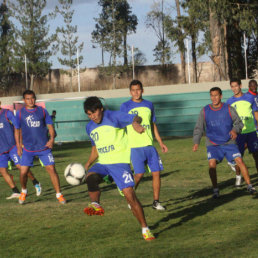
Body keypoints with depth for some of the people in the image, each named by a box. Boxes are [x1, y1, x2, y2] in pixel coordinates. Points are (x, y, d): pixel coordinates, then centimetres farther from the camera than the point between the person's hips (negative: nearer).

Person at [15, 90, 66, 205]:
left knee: (51, 169, -9)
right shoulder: (20, 113, 2)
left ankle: (59, 194, 0)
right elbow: (17, 130, 10)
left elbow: (50, 125, 6)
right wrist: (18, 146, 5)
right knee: (23, 172, -3)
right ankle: (24, 191, 27)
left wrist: (52, 138, -10)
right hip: (28, 149, 0)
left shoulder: (42, 111, 2)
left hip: (44, 147, 0)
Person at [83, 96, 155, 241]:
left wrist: (135, 123, -40)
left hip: (120, 162, -5)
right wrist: (88, 164, 9)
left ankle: (145, 229, -1)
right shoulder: (90, 127, 12)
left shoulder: (113, 117, -7)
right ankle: (96, 205, -18)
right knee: (91, 177, -30)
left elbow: (135, 118, -15)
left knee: (130, 195, -12)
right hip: (102, 163, 5)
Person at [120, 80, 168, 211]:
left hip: (149, 145, 5)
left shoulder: (149, 105, 12)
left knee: (156, 172, -1)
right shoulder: (125, 106, -1)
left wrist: (160, 142, 16)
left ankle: (156, 201, 10)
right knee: (139, 174, -12)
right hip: (135, 146, -4)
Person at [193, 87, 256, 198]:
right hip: (213, 144, 0)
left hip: (229, 143, 0)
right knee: (212, 163, -21)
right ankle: (215, 190, -6)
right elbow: (198, 128, 3)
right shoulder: (205, 111, -1)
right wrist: (196, 142, -12)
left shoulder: (229, 109, -2)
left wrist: (235, 130, -18)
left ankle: (249, 186, 0)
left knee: (239, 161, -14)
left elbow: (239, 122, 4)